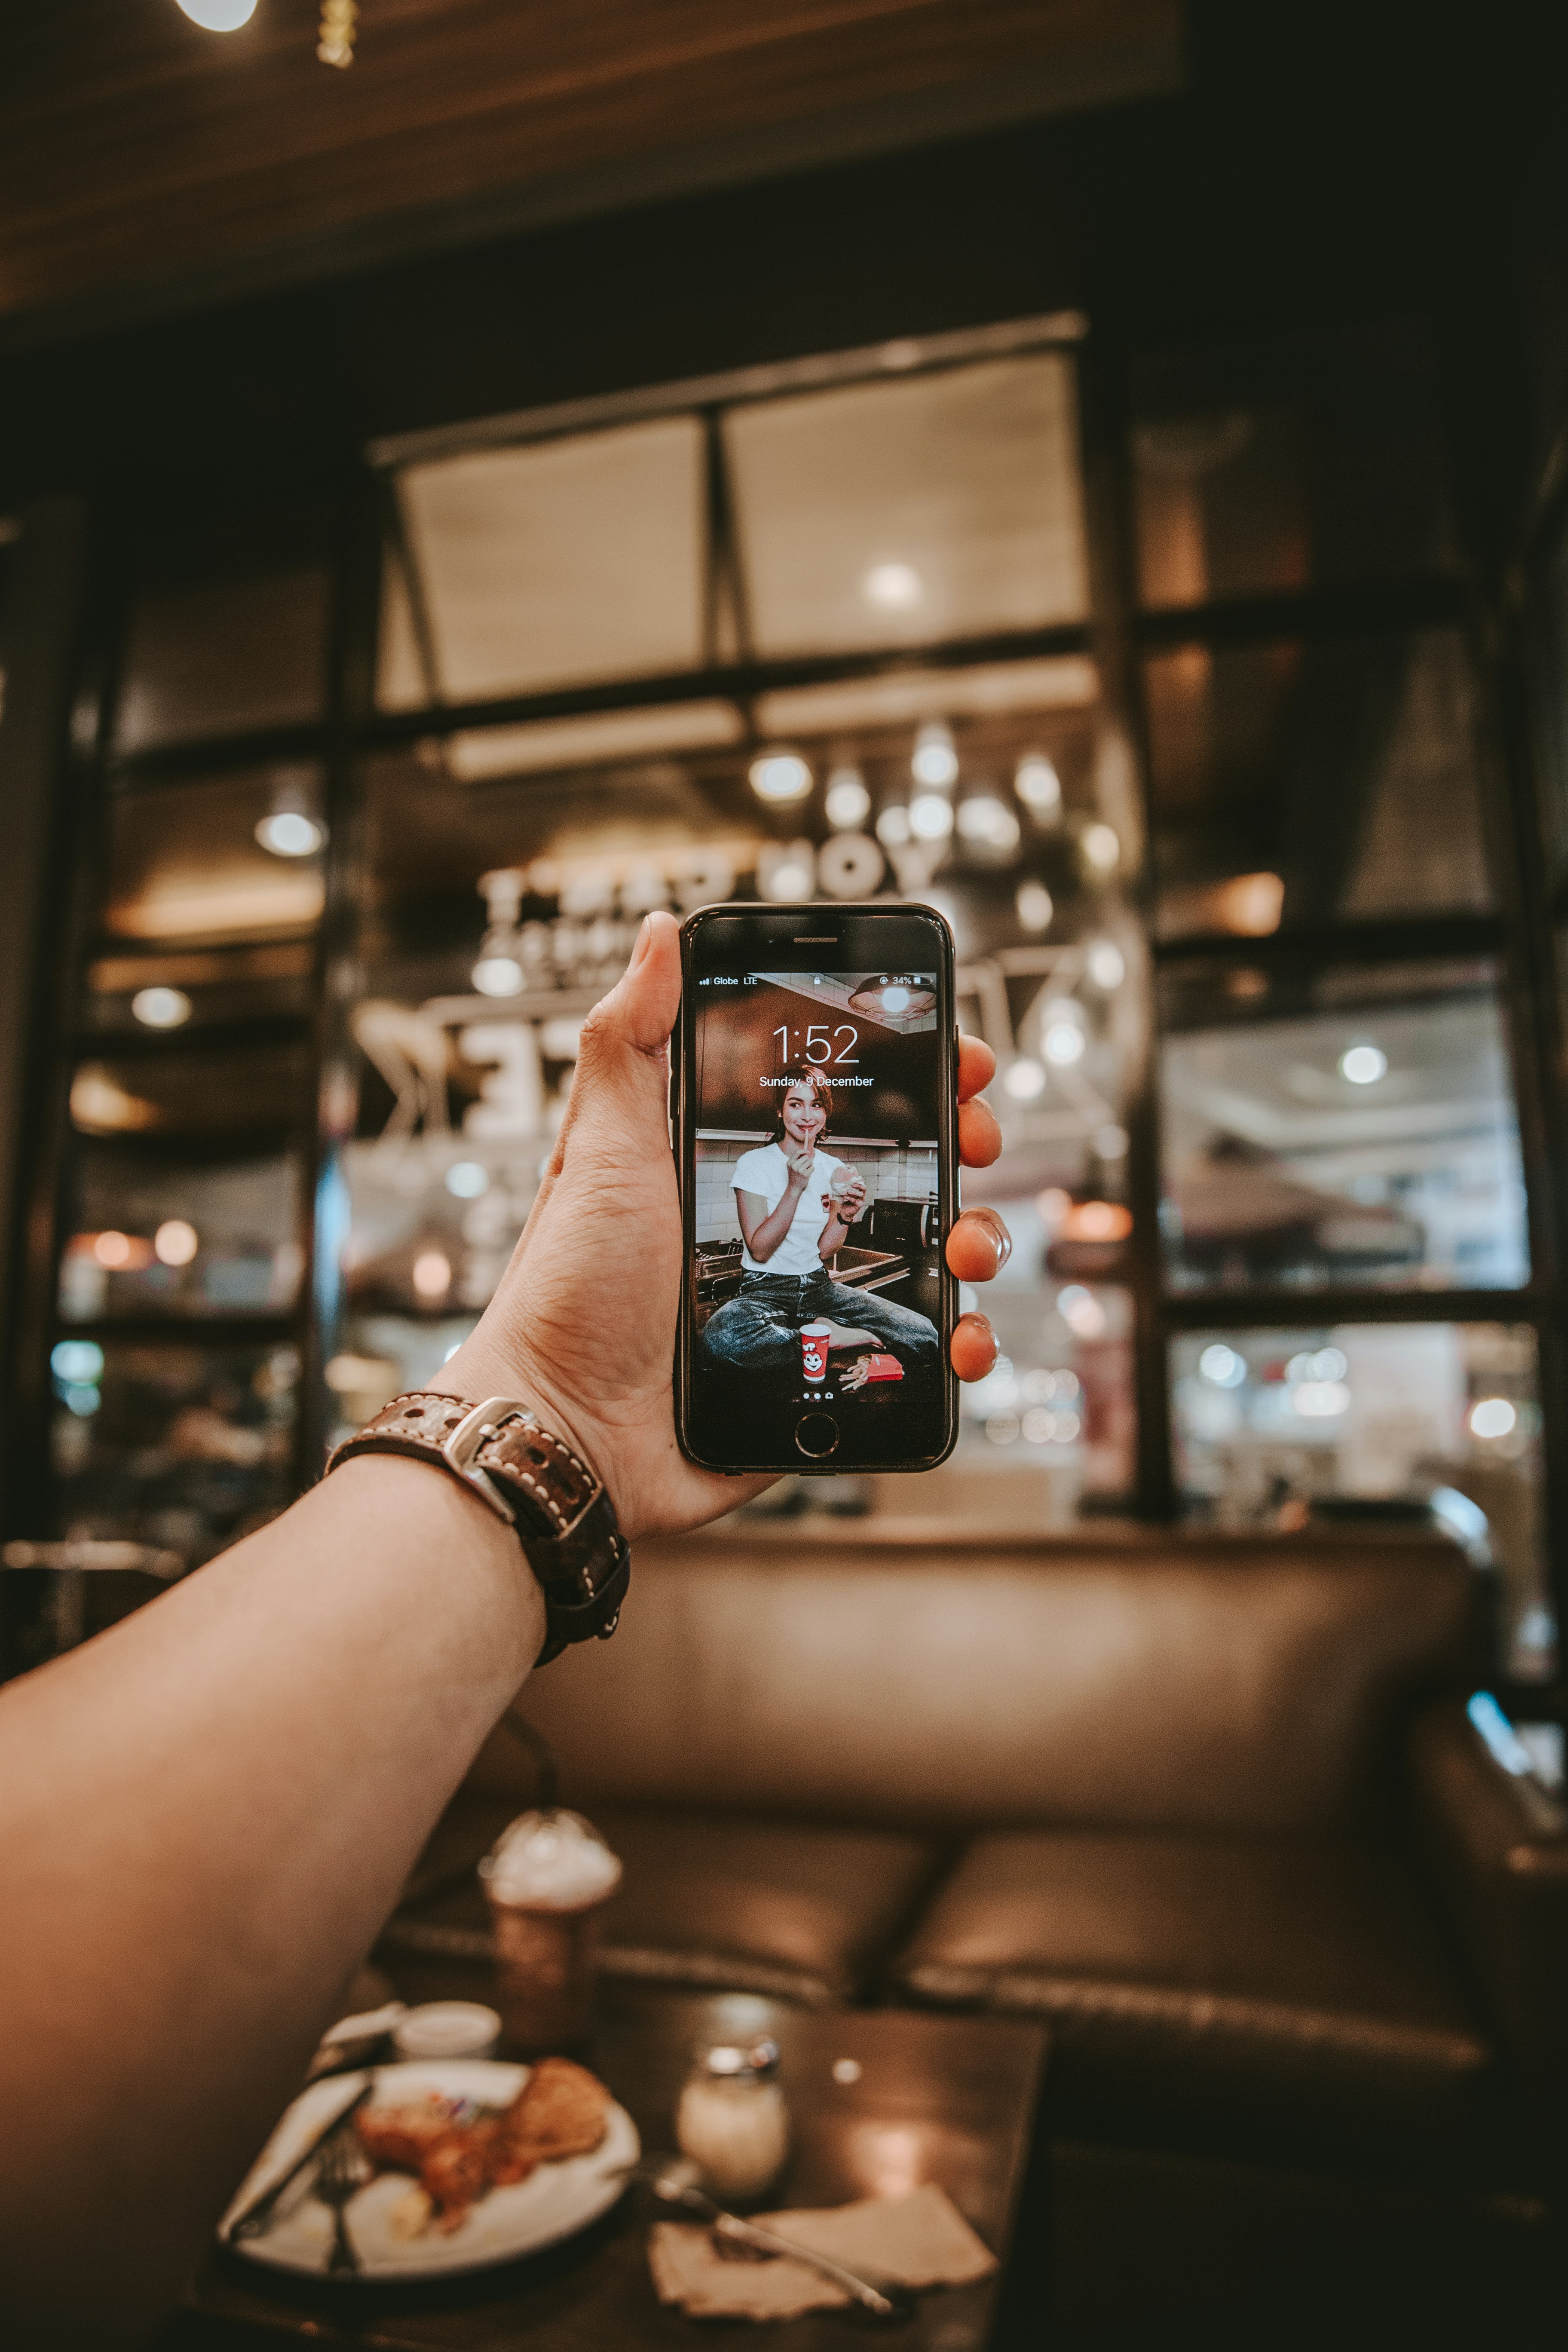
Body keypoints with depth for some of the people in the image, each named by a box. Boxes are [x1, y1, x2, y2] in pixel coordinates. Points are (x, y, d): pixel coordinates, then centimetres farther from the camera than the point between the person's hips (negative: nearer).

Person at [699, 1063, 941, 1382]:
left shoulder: (836, 1170, 7)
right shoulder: (754, 1164, -7)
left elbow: (824, 1251, 6)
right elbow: (759, 1251, -14)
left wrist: (846, 1215, -14)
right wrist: (795, 1187, -22)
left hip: (819, 1285, 3)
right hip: (765, 1289, -3)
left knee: (926, 1339, -19)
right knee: (720, 1339, -41)